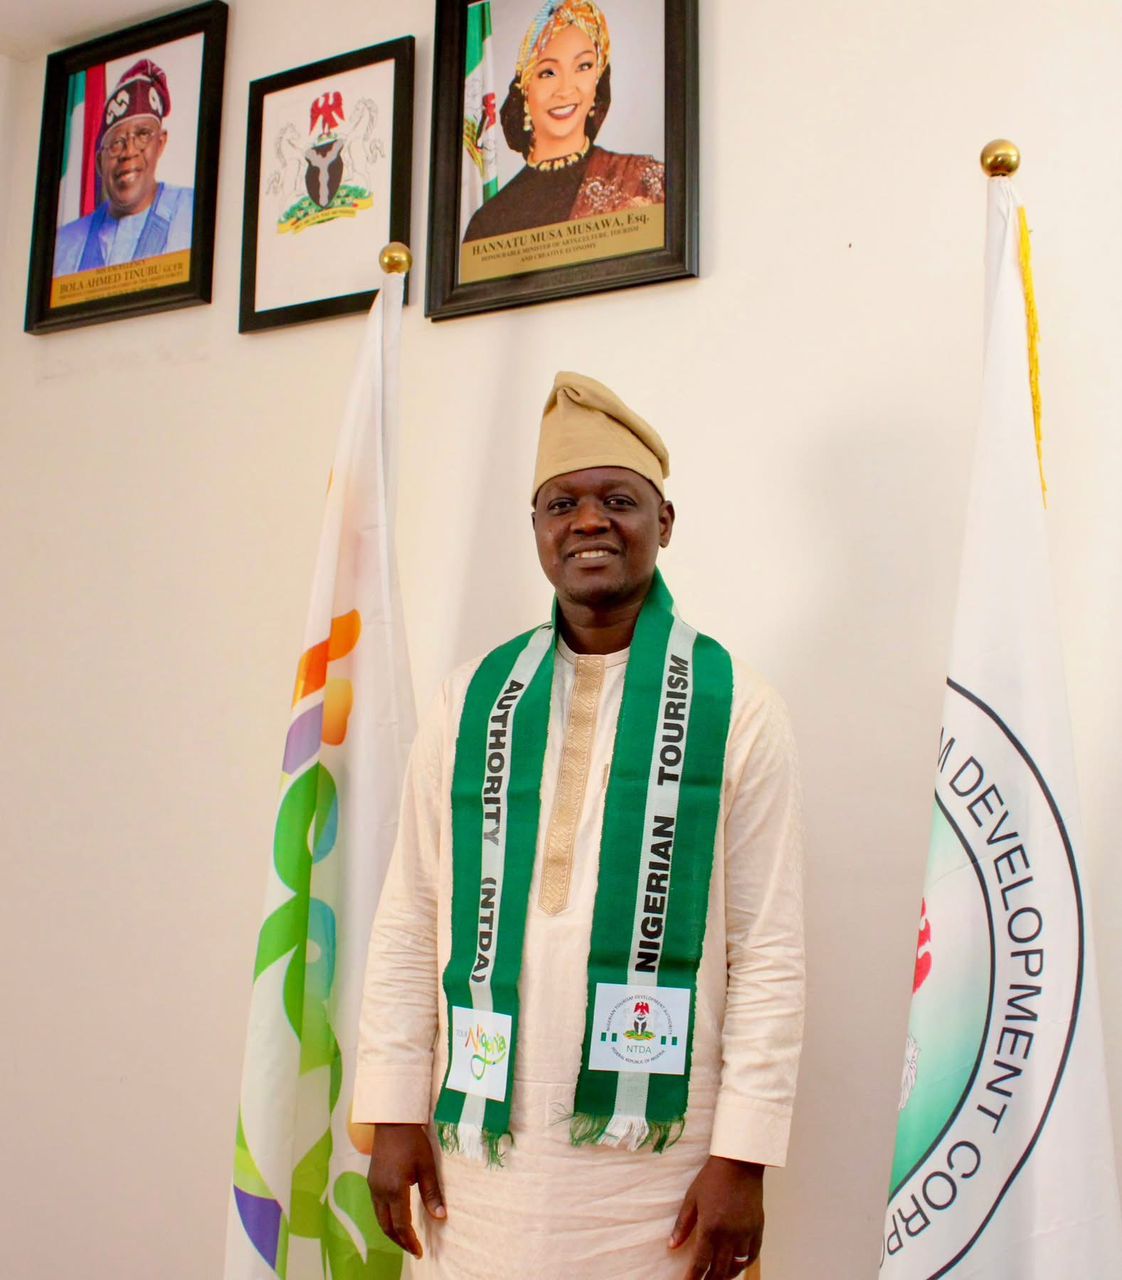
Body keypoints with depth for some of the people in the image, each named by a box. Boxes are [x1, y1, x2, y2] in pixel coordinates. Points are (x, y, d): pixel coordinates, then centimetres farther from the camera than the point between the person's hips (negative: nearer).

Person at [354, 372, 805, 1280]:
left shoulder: (736, 709, -3)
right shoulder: (473, 703, 5)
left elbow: (770, 952, -5)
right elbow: (409, 925, 4)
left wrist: (743, 1156, -8)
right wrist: (394, 1114, 1)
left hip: (654, 1160, -2)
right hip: (477, 1149, 2)